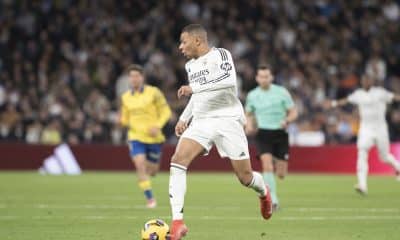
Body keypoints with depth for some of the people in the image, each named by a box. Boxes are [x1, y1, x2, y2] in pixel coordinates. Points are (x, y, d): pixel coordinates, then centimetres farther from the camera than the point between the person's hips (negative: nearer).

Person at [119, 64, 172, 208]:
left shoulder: (154, 93, -5)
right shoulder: (125, 97, 6)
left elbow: (166, 112, -1)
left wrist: (157, 126, -17)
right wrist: (125, 122, -6)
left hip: (154, 138, -1)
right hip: (136, 137, 1)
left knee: (152, 170, 8)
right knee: (140, 165, -18)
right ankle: (150, 198, -11)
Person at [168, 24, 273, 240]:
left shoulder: (220, 55, -8)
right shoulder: (190, 65, 16)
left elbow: (229, 79, -27)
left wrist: (193, 88, -30)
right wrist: (184, 119, 20)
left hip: (227, 119, -6)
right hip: (201, 122, 6)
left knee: (245, 177, -1)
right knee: (177, 161, -20)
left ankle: (264, 193, 38)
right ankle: (177, 221, -24)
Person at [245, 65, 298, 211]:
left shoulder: (281, 92, -2)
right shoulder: (252, 95, 5)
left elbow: (293, 113, 2)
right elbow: (249, 114, 22)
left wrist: (287, 121, -19)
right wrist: (249, 126, 1)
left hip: (280, 134, 0)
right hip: (262, 134, 0)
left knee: (281, 174, 2)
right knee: (267, 165, -22)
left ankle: (277, 161, 40)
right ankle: (273, 200, -18)